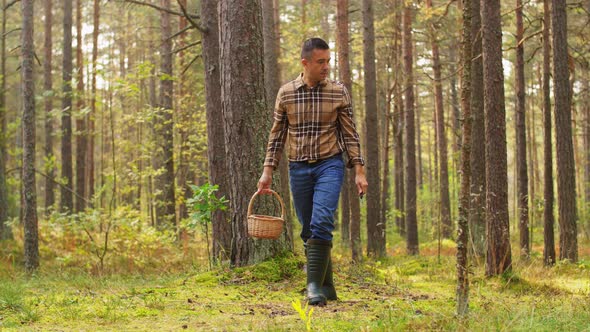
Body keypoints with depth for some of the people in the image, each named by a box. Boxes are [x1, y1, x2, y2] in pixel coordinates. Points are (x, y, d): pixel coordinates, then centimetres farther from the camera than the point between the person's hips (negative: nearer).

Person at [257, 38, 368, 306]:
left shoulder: (339, 92, -1)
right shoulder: (286, 93, 2)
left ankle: (315, 286, -15)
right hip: (299, 168, 2)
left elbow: (349, 134, 2)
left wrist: (359, 170, -3)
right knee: (308, 231, 5)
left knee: (321, 223, -19)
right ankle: (327, 287, 16)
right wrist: (268, 171, 3)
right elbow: (277, 135, 8)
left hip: (329, 165, -2)